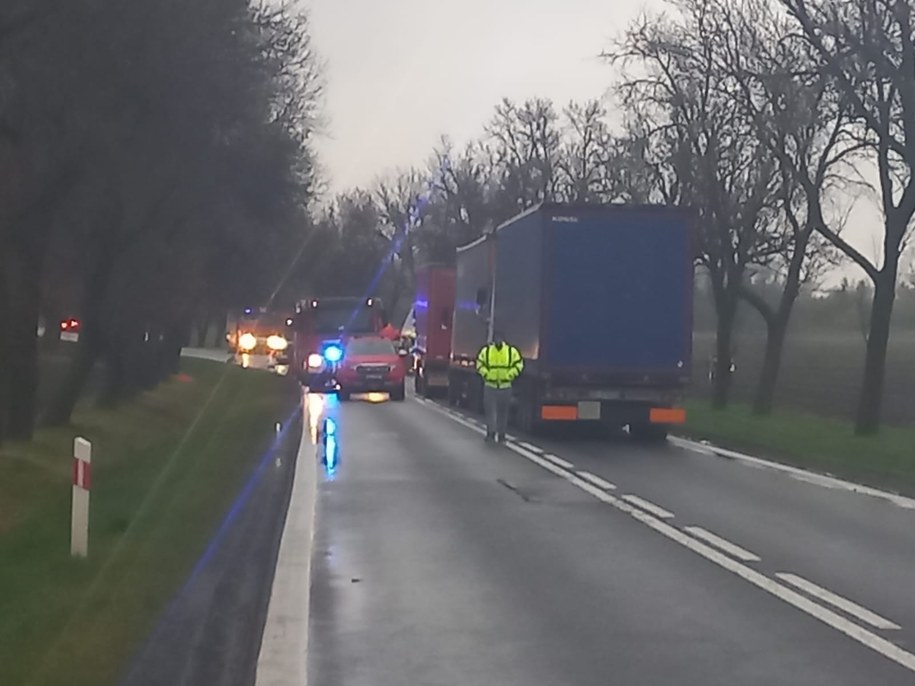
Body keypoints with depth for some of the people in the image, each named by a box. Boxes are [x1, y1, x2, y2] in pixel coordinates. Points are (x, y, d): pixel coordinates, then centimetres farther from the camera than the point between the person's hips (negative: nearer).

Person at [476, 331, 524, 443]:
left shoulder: (512, 351, -1)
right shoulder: (486, 351, 1)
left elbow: (518, 364, 0)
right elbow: (480, 364, 7)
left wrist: (509, 376, -9)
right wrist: (486, 375, -6)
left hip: (505, 386, 0)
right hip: (490, 386, 0)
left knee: (503, 412, 6)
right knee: (490, 411, -6)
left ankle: (501, 435, 14)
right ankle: (491, 433, -4)